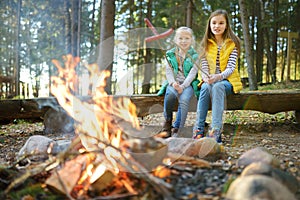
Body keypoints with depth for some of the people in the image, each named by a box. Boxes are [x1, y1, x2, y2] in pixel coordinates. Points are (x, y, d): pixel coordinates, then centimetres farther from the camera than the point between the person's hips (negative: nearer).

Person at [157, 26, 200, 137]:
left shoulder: (195, 56, 5)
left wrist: (183, 86, -20)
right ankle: (167, 121, -9)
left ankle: (176, 129, -26)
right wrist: (173, 83, -15)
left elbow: (192, 73, -5)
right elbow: (168, 71, 6)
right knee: (170, 95, -33)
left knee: (184, 99, -33)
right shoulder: (170, 54, 12)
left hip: (188, 84, -1)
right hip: (173, 83, 2)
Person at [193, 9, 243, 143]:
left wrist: (218, 77, -29)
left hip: (227, 80, -2)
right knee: (206, 87, -33)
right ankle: (198, 129, -35)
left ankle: (216, 130, -43)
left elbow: (231, 67, -9)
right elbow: (204, 66, 2)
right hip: (209, 80, 2)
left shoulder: (232, 43, 1)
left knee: (217, 86, -36)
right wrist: (207, 78, -22)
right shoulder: (206, 44, 9)